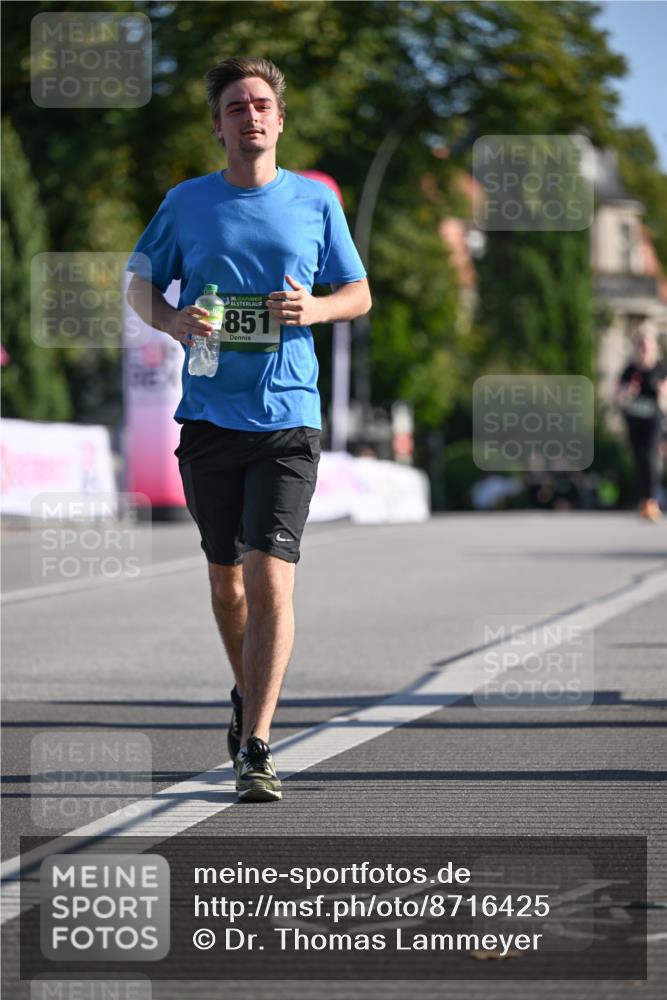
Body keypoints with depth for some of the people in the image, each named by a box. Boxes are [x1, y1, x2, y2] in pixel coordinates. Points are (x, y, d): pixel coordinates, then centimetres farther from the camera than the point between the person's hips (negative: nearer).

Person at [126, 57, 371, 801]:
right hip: (209, 417, 2)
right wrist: (170, 320, -8)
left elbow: (358, 294, 12)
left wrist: (313, 309, -10)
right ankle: (248, 694, 38)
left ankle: (254, 747, -15)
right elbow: (140, 282, 14)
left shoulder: (316, 203, 4)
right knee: (226, 578, 12)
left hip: (288, 418, -2)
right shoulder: (187, 203, 5)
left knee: (271, 577, -14)